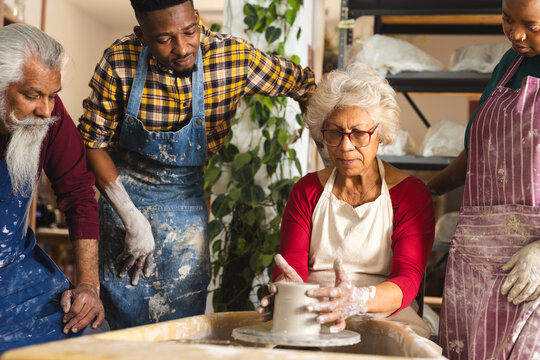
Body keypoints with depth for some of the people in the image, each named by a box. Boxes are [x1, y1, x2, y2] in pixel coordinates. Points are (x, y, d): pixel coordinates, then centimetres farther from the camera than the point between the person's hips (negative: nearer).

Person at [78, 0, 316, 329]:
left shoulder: (235, 59, -20)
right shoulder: (119, 63, -21)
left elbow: (304, 83, -4)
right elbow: (94, 141, -11)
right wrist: (132, 221, -16)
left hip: (186, 197, 1)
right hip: (124, 193, 0)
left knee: (184, 313, 2)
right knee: (127, 314, 5)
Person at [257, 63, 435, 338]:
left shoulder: (411, 194, 3)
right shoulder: (307, 190, 13)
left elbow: (407, 279, -10)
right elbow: (291, 262, 2)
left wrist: (356, 300, -33)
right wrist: (288, 287, -26)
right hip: (309, 320, 2)